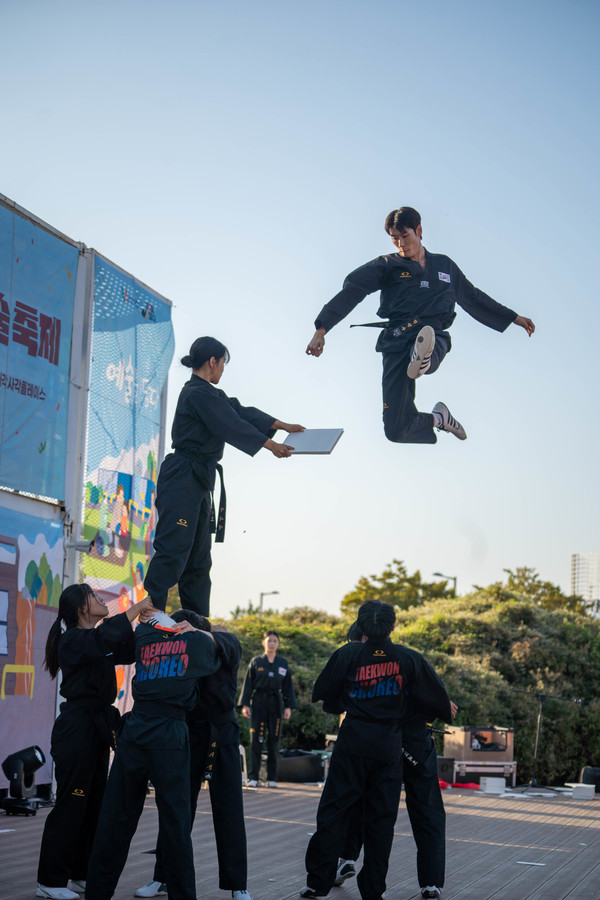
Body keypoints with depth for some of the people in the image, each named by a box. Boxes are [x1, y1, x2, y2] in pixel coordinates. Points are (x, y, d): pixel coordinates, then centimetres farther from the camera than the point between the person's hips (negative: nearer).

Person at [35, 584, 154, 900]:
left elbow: (130, 649, 16)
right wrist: (139, 607, -26)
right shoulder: (72, 640, -12)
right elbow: (103, 637, -31)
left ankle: (81, 874, 19)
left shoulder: (98, 641, 16)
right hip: (76, 728, -9)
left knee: (94, 801, 11)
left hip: (98, 728, 9)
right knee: (71, 803, -7)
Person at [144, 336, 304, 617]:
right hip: (182, 480, -11)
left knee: (198, 557, 11)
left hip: (198, 481, 11)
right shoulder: (198, 394, -14)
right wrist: (271, 445, -5)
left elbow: (241, 412, 22)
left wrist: (284, 426, 24)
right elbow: (233, 427, -14)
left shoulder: (207, 393, 17)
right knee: (173, 550, -15)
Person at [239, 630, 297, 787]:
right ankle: (254, 777, 0)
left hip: (275, 703, 1)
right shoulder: (256, 662, 4)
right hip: (258, 703, -1)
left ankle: (272, 778, 8)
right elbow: (248, 684, 4)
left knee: (274, 740, 1)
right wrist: (245, 705, -3)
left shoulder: (283, 663, 9)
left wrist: (288, 706, 2)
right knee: (256, 740, -4)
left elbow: (287, 686, 10)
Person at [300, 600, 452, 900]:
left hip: (352, 743, -1)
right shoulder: (409, 659, -1)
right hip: (389, 748, 1)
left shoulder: (348, 654, -4)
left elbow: (321, 693, 6)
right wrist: (446, 712, 30)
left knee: (333, 811, 4)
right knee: (381, 818, 8)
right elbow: (435, 696, 9)